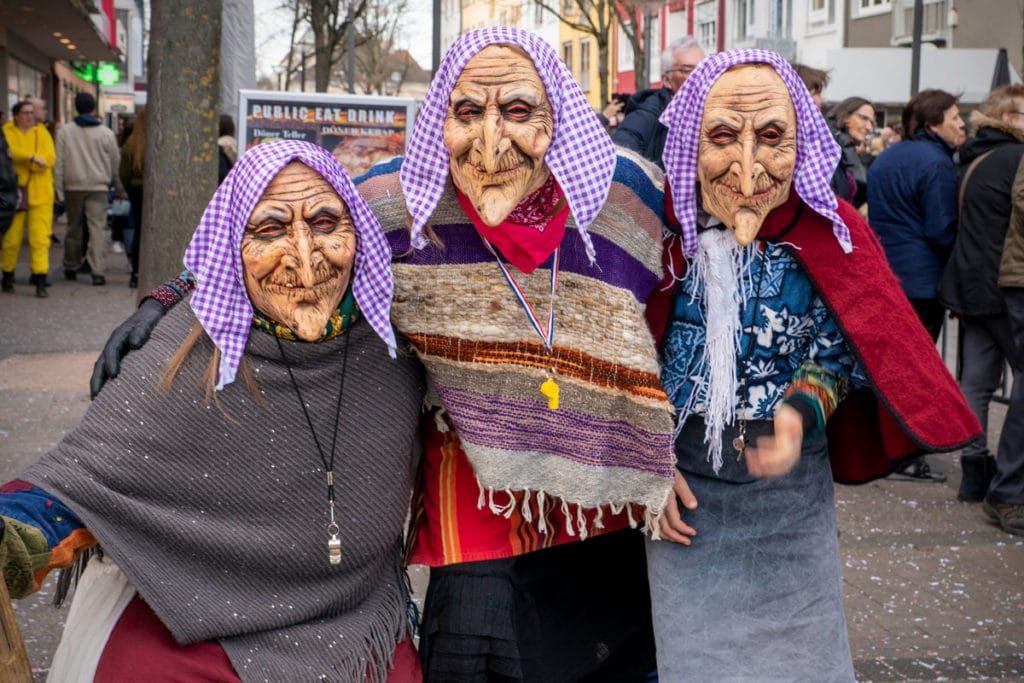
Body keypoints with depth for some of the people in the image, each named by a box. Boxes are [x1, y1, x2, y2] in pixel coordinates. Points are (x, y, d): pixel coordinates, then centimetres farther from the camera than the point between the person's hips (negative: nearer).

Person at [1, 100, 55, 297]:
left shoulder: (42, 133, 11)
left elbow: (49, 158, -3)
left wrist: (20, 159, -10)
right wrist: (32, 157, -21)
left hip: (40, 193, 1)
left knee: (40, 237, -7)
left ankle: (40, 280, -7)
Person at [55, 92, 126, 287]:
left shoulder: (65, 131, 1)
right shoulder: (106, 133, -1)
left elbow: (59, 162, 0)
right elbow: (116, 163, 5)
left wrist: (59, 190, 2)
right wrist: (118, 188, 16)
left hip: (73, 186, 2)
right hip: (98, 187, -2)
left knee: (74, 228, 13)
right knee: (97, 227, -3)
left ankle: (71, 267, 22)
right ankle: (97, 271, -13)